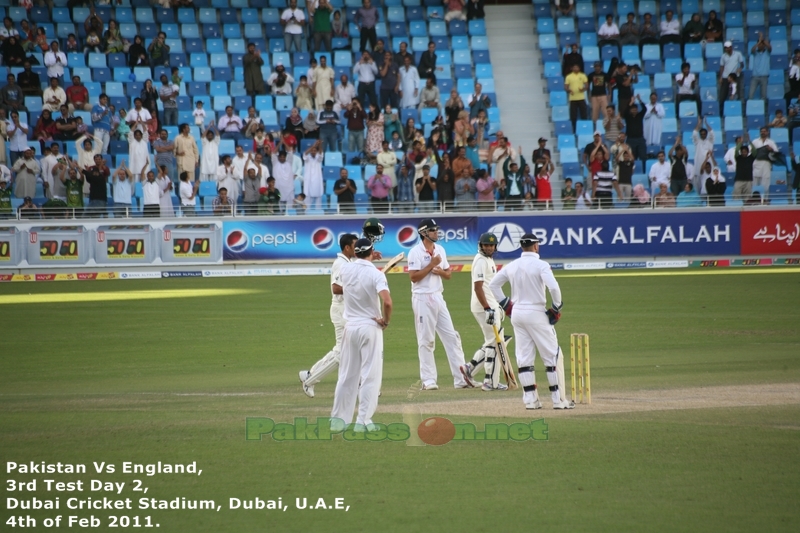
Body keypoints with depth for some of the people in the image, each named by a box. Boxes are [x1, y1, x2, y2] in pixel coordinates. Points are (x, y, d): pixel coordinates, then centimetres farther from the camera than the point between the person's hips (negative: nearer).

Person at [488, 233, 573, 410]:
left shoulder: (512, 266, 7)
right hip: (536, 313, -6)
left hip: (517, 314, 6)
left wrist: (505, 304, 18)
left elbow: (493, 285, 14)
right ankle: (558, 400, -2)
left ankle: (530, 399, 7)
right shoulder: (540, 265, -11)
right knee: (553, 356, 1)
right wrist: (556, 308, -9)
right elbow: (553, 287, -23)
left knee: (524, 357, 9)